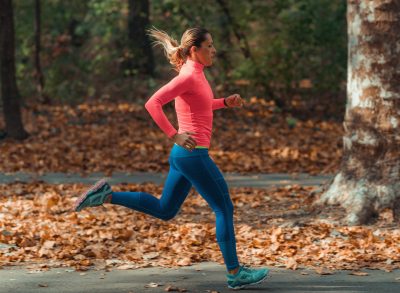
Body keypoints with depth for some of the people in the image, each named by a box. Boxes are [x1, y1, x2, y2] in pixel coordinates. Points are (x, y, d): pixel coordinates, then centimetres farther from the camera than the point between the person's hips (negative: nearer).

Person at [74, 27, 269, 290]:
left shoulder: (195, 74, 12)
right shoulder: (189, 76, -16)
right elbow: (153, 104, -23)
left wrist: (226, 102, 14)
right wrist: (174, 136, -24)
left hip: (184, 154, 10)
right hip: (193, 154, -10)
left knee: (164, 210, 18)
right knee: (225, 208, -1)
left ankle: (106, 196, 13)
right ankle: (235, 273, 4)